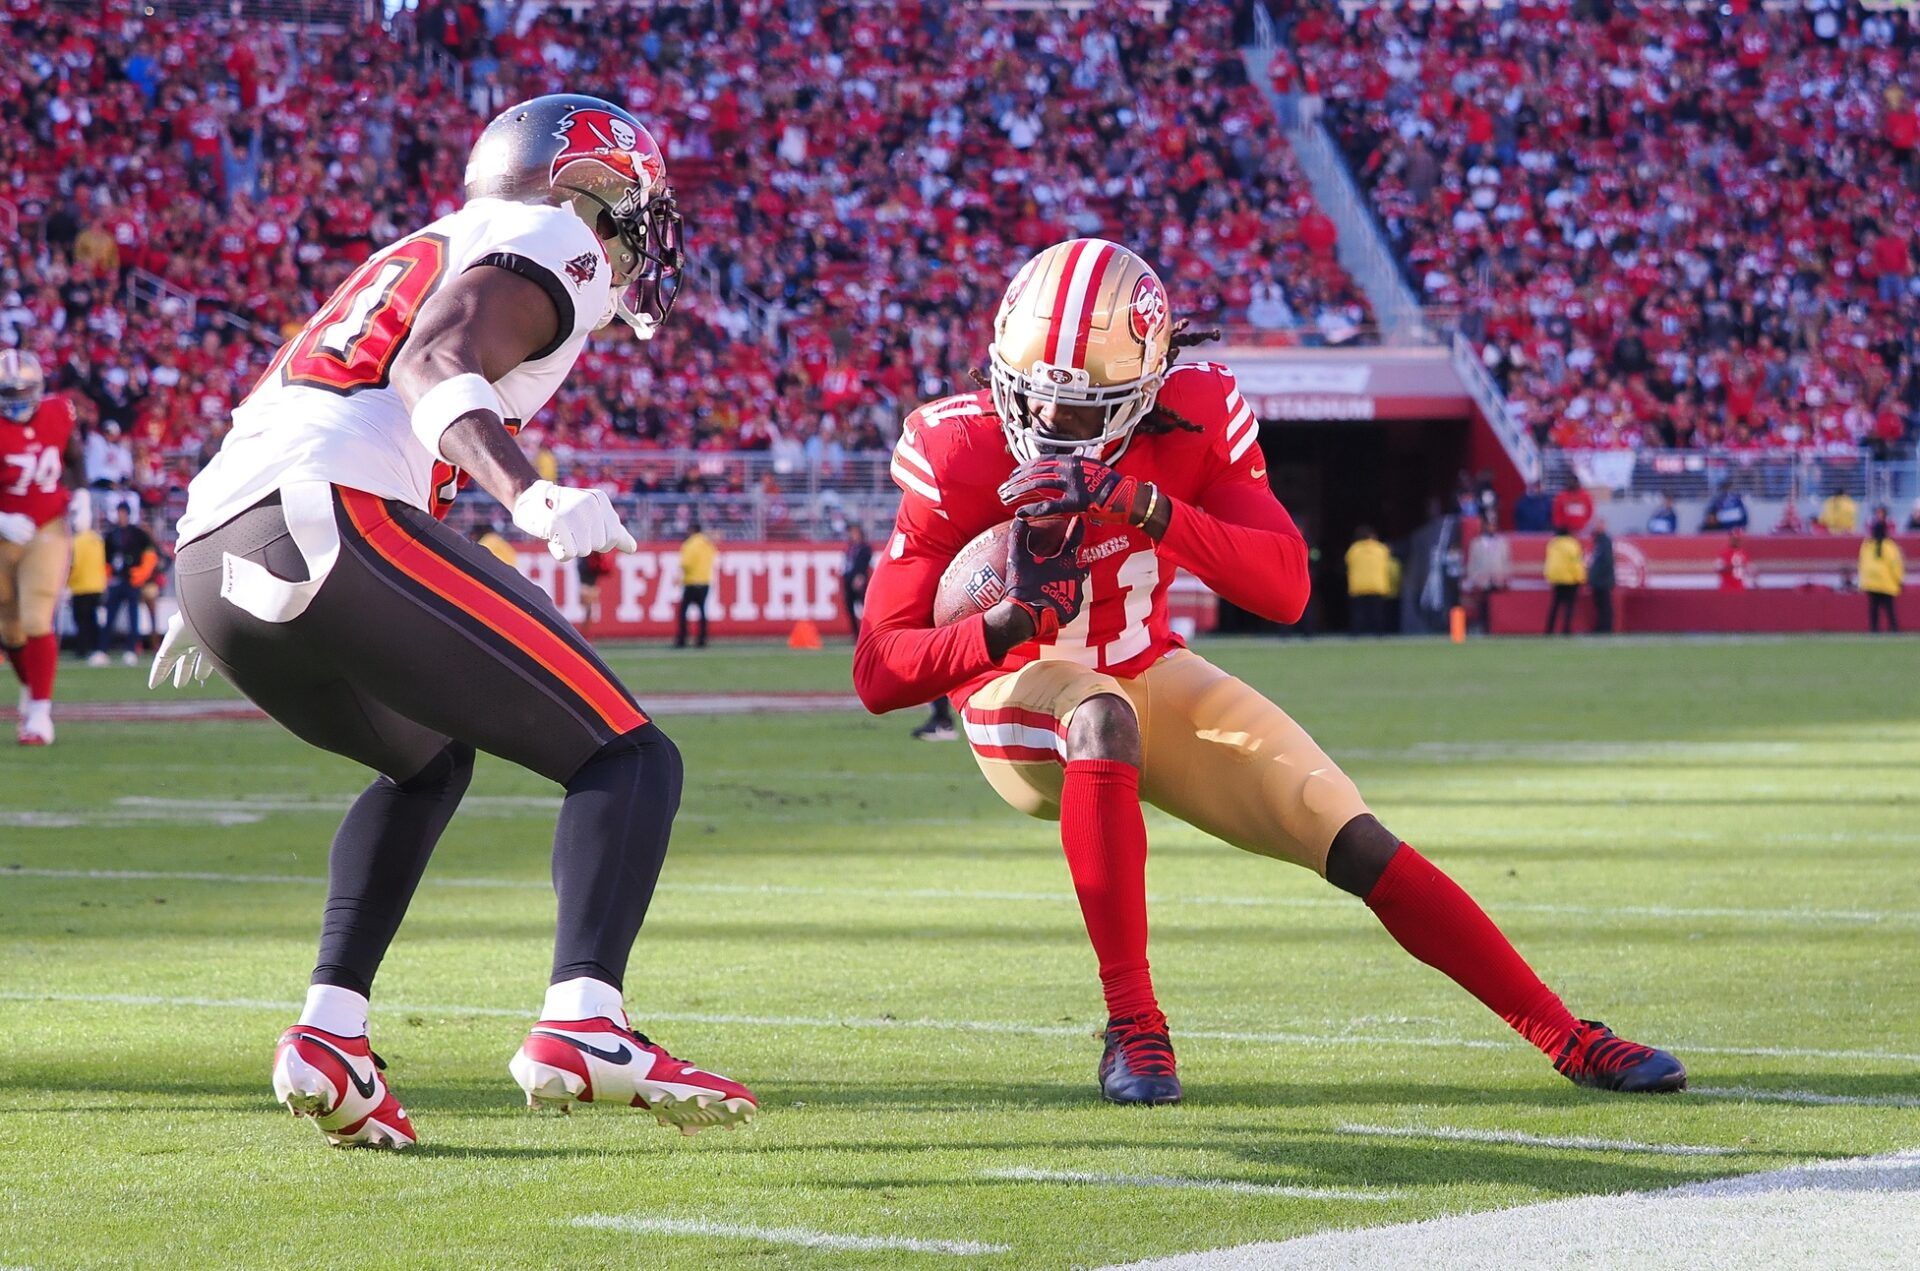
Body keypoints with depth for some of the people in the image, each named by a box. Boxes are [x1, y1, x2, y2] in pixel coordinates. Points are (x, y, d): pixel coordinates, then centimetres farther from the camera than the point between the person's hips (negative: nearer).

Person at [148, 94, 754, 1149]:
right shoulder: (549, 244, 9)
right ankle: (580, 1023, -24)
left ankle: (329, 1030, 16)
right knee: (627, 760, -3)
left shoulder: (424, 255, 34)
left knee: (428, 763, 32)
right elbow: (436, 365, -11)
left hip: (212, 558, 9)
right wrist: (528, 497, -28)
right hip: (337, 523, -9)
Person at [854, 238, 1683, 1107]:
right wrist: (1005, 628, -42)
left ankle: (1566, 1038, 5)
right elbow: (878, 673, -24)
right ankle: (1131, 1027, -33)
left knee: (1356, 845, -7)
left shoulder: (1192, 422, -17)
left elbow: (1286, 589, -29)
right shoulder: (958, 458, -23)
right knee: (1101, 718, -39)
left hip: (1149, 678, 3)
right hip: (1022, 709, -3)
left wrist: (1150, 509, -42)